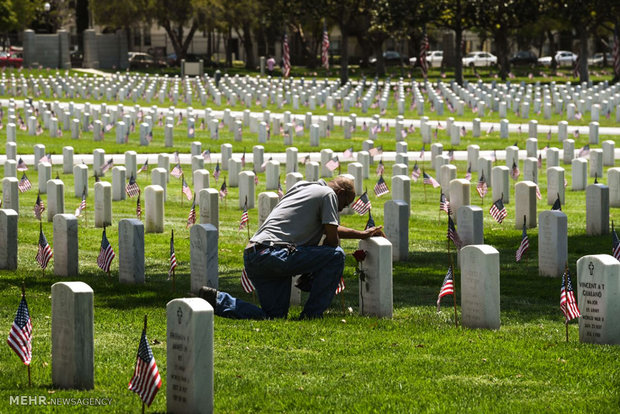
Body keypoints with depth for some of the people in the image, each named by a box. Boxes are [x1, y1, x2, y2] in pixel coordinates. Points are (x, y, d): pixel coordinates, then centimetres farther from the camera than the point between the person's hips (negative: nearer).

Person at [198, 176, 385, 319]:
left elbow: (328, 228, 42)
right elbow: (332, 238, -2)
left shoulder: (301, 187, 29)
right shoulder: (328, 194, 2)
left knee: (275, 316, 8)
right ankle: (311, 315, -1)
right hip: (272, 254, -9)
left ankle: (216, 300, 0)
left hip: (252, 257, 9)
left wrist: (362, 234, 48)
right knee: (336, 255, -4)